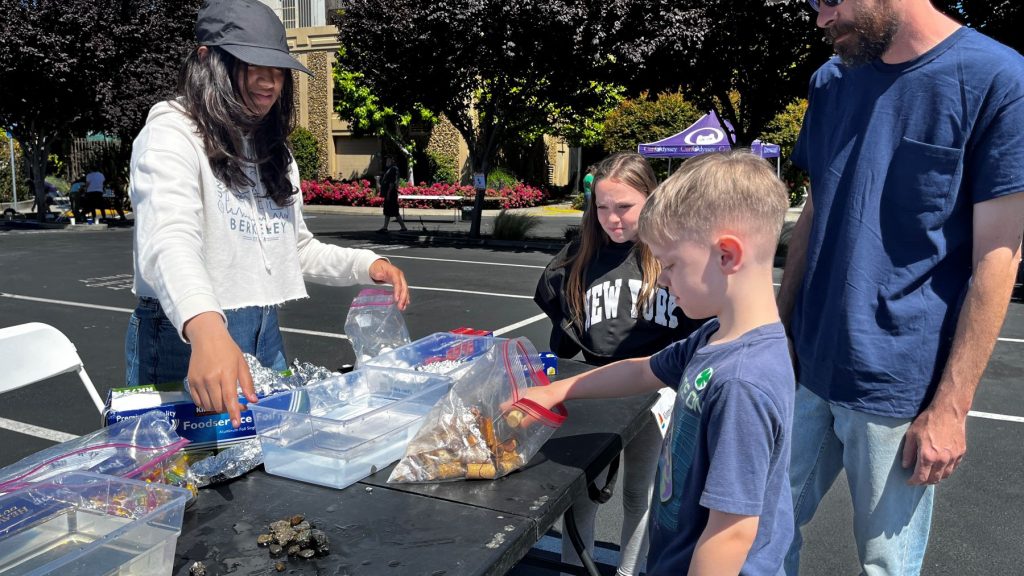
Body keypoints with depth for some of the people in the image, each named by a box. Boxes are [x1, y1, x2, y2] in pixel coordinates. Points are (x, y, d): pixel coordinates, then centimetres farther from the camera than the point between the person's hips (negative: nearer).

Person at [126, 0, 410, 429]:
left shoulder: (272, 150, 12)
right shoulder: (172, 132, -13)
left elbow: (297, 248, 18)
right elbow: (170, 241, -31)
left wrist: (366, 265, 0)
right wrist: (206, 329, -49)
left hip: (265, 335, 7)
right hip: (185, 335, -7)